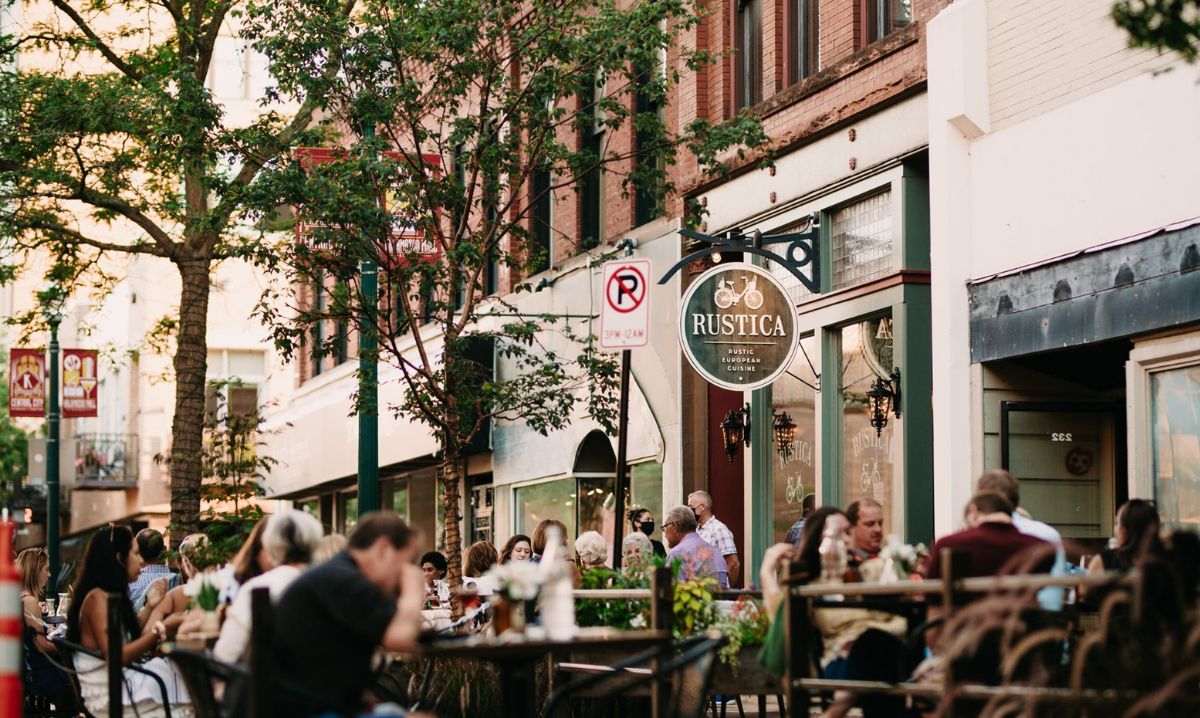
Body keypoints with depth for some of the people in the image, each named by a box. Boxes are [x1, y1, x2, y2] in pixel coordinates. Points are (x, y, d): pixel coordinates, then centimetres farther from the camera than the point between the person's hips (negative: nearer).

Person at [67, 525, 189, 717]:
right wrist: (161, 629, -21)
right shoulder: (98, 598, -14)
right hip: (109, 696, -8)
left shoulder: (112, 596, 15)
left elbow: (131, 640, 10)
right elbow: (116, 656, -23)